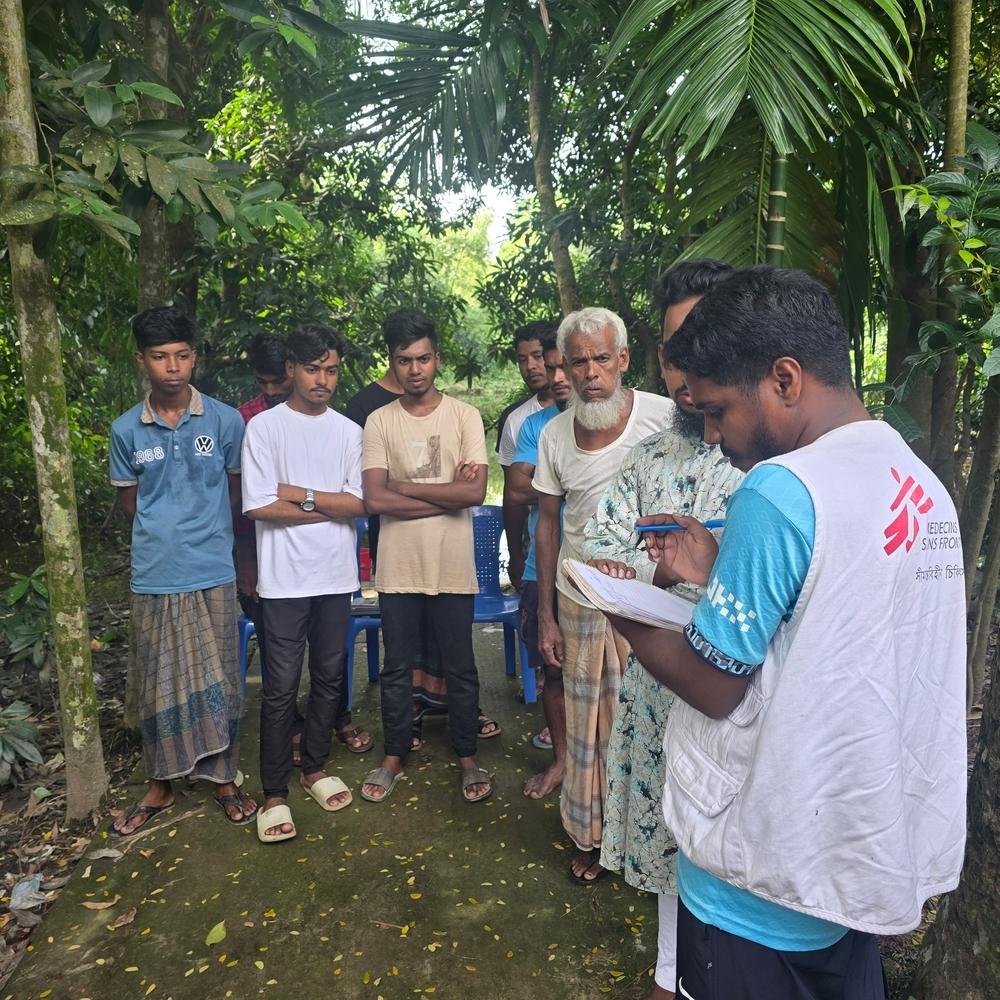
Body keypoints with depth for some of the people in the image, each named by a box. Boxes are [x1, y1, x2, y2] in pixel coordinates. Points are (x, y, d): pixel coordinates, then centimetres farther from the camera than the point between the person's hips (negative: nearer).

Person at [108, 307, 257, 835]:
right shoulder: (126, 429, 0)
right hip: (154, 576, 1)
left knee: (218, 679, 10)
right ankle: (159, 783, 31)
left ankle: (224, 778, 28)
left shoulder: (226, 421, -5)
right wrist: (166, 533, 5)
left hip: (212, 573, -1)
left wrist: (202, 530, 8)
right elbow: (130, 504, 9)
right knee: (158, 684, 13)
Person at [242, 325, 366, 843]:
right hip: (285, 578, -4)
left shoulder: (349, 431, 6)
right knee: (281, 688, 3)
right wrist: (330, 507, -9)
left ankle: (315, 768, 33)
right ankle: (274, 794, 17)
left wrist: (300, 494, -11)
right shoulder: (264, 426, -4)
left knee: (329, 678, 14)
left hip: (336, 575, 4)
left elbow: (359, 503, -4)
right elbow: (259, 506, -13)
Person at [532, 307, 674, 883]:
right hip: (578, 601, 3)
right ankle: (591, 835, 31)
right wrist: (545, 616, 7)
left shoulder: (664, 417, -10)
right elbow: (549, 523, 8)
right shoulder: (555, 434, 2)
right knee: (587, 724, 12)